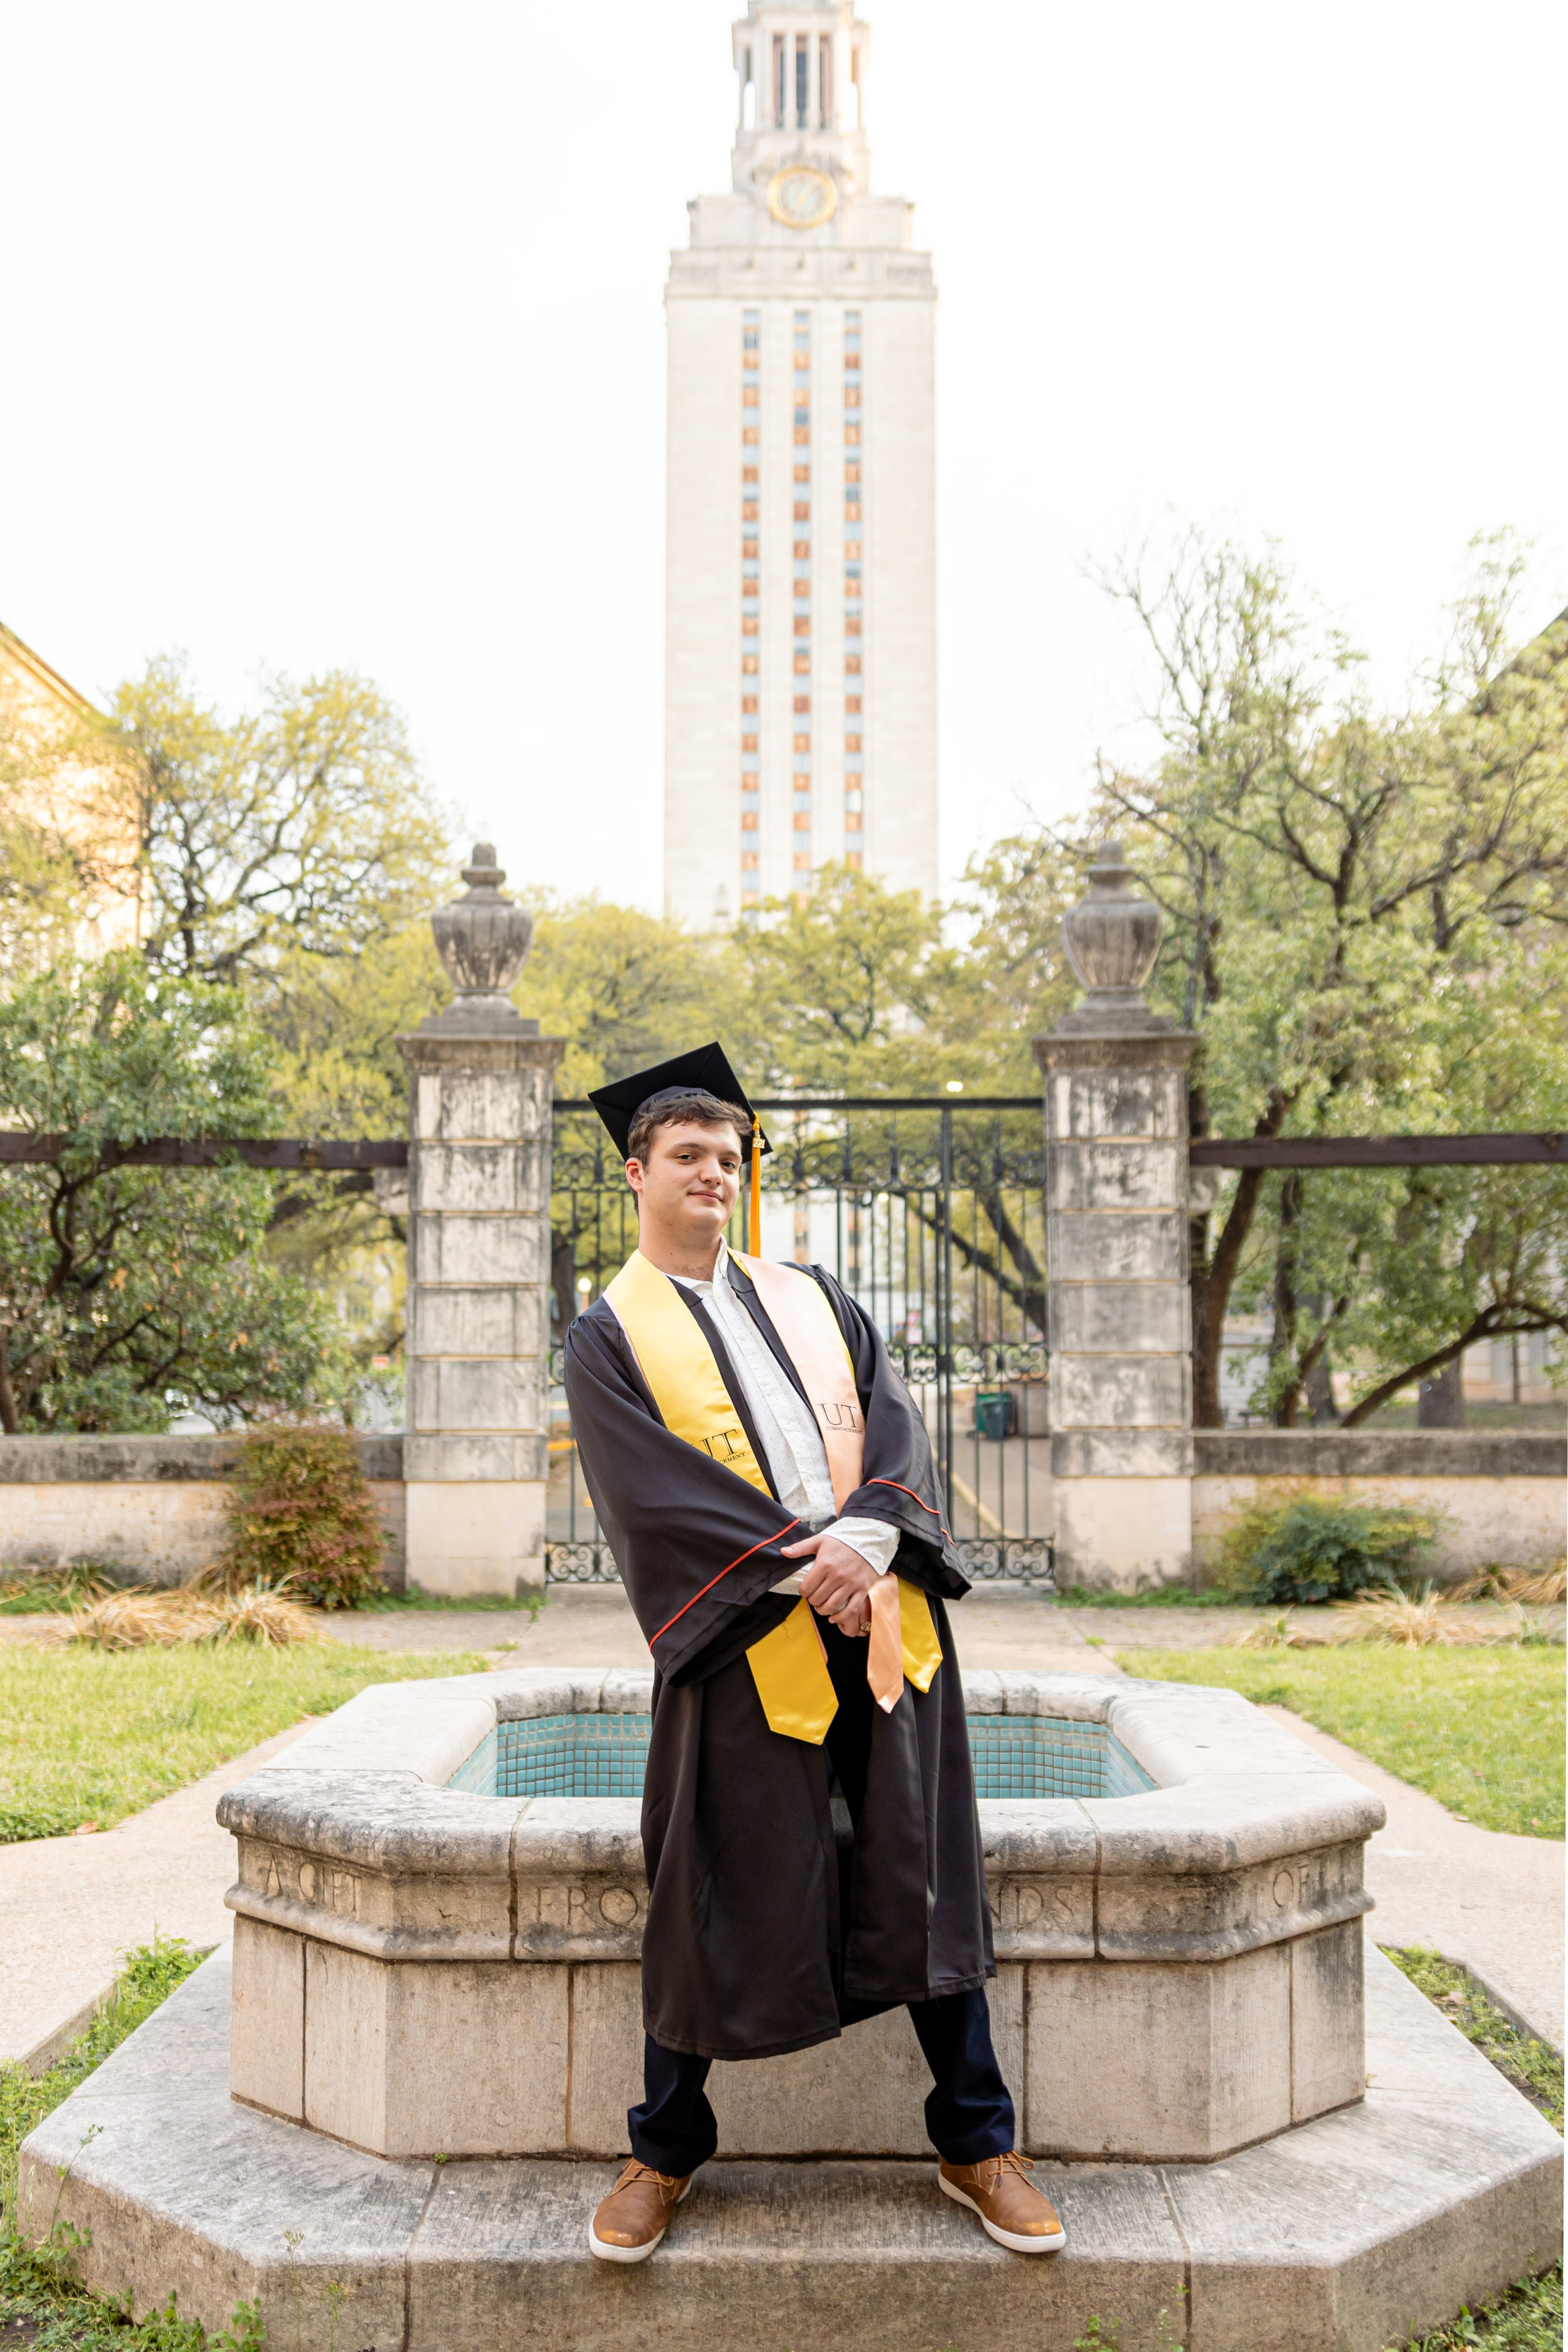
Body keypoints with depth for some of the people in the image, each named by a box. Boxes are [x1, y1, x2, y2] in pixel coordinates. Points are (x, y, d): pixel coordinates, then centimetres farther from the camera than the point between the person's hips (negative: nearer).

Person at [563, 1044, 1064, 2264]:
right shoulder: (612, 1334, 2)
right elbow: (657, 1495, -10)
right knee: (714, 1903, 7)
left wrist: (864, 1538, -15)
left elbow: (894, 1420, 4)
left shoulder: (810, 1296, 16)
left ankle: (977, 2146, 24)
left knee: (927, 1881, 9)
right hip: (742, 1647, -3)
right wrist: (799, 1566, -18)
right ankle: (667, 2149, 27)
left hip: (884, 1622, 4)